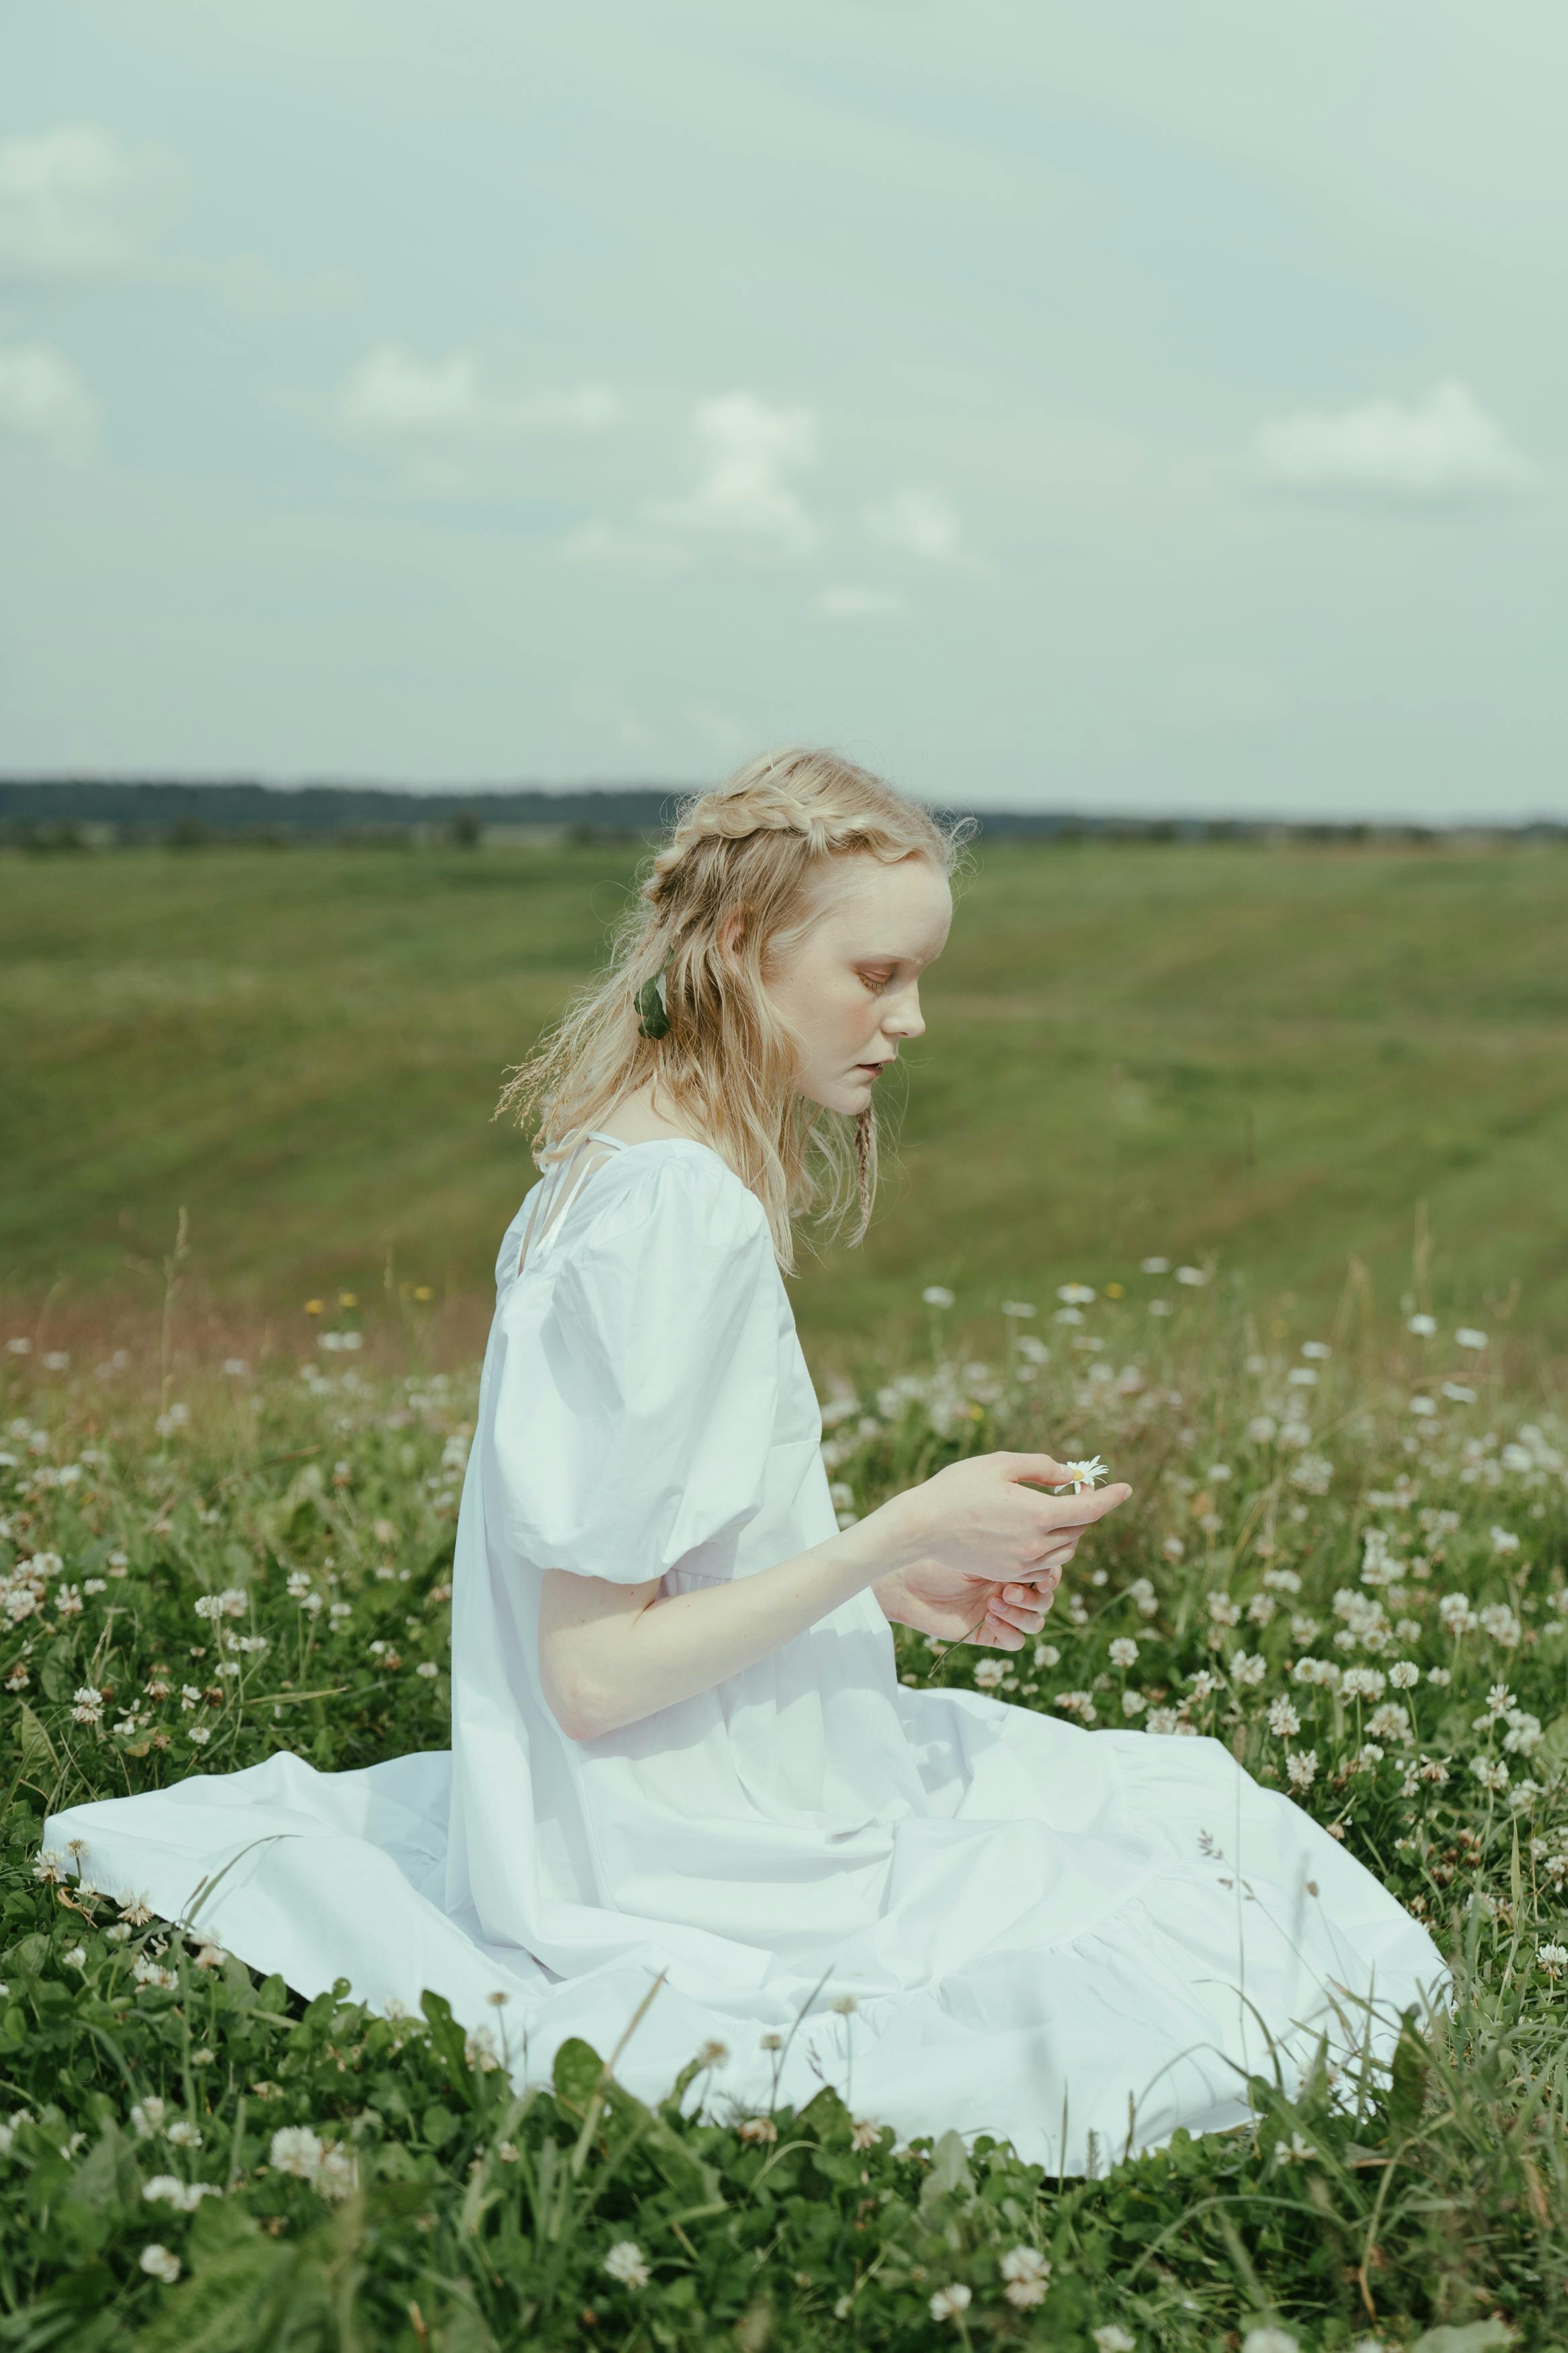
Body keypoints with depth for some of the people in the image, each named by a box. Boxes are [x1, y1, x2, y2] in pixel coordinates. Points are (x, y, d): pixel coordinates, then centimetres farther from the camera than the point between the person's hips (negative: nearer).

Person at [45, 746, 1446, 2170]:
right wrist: (904, 1532, -19)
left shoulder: (615, 1167, 7)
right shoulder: (682, 1213, -24)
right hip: (678, 1860, -10)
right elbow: (596, 1669, -23)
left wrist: (891, 1575, 8)